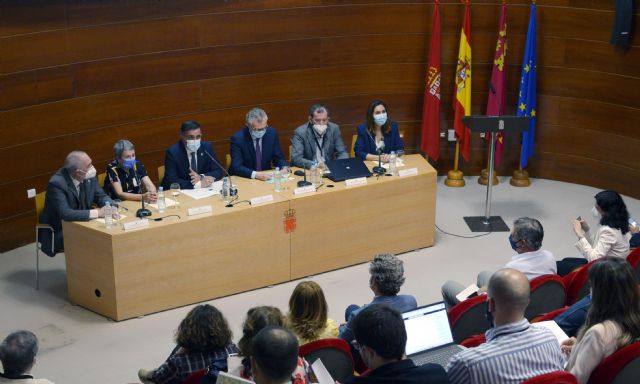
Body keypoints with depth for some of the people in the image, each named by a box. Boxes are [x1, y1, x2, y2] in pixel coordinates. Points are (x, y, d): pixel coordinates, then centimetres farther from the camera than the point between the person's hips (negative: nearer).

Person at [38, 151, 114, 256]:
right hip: (59, 233, -7)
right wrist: (97, 213, -34)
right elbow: (64, 213, -34)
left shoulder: (89, 177, -6)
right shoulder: (57, 183, -25)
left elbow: (101, 196, 5)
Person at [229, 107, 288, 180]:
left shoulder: (272, 133, -2)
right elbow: (236, 167, -19)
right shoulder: (238, 138, -14)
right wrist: (255, 174, -34)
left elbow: (279, 158, 6)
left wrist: (284, 168, -15)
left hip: (266, 178, 3)